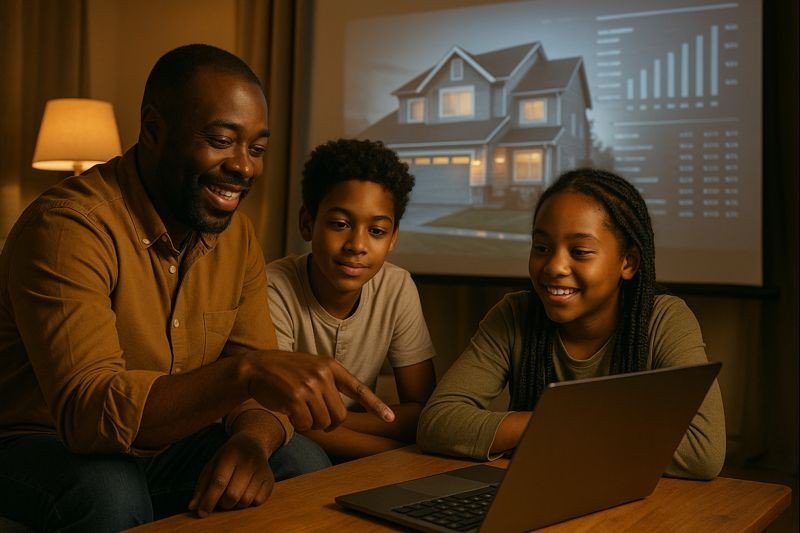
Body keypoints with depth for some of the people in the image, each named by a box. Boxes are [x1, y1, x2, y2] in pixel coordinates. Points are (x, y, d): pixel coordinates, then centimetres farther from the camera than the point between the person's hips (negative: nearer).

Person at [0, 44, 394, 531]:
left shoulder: (237, 235, -1)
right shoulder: (67, 226, -24)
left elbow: (259, 386, -4)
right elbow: (87, 412, -34)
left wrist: (250, 442, -28)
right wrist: (245, 371, -47)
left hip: (170, 447, 6)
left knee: (303, 463, -14)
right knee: (110, 492, -35)